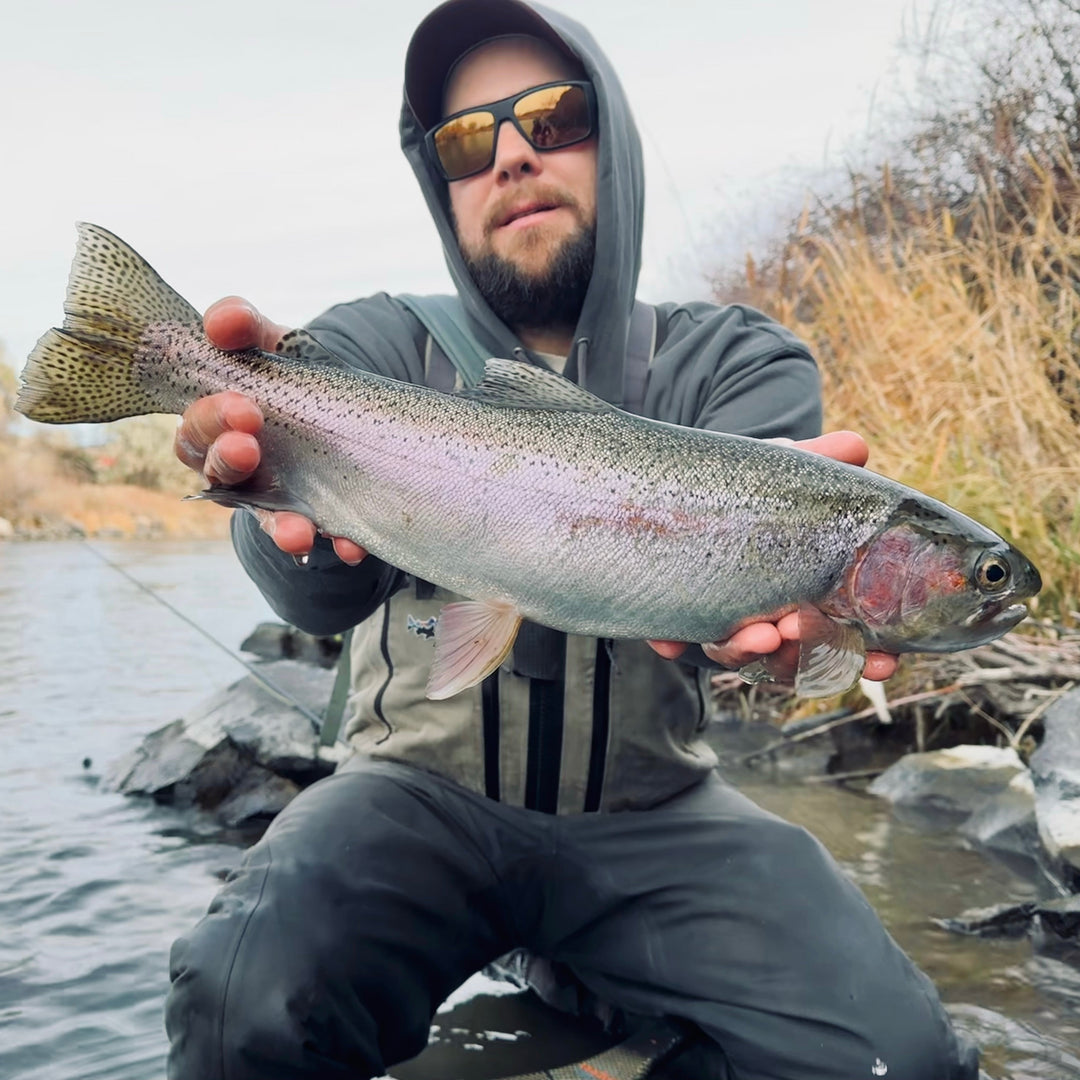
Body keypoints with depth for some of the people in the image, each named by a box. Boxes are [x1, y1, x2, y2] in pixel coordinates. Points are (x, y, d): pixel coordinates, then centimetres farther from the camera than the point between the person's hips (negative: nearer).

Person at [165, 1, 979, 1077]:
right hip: (422, 793, 0)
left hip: (647, 815, 1)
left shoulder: (732, 360, 4)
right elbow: (328, 587, -19)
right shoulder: (378, 344, 1)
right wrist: (307, 507, -44)